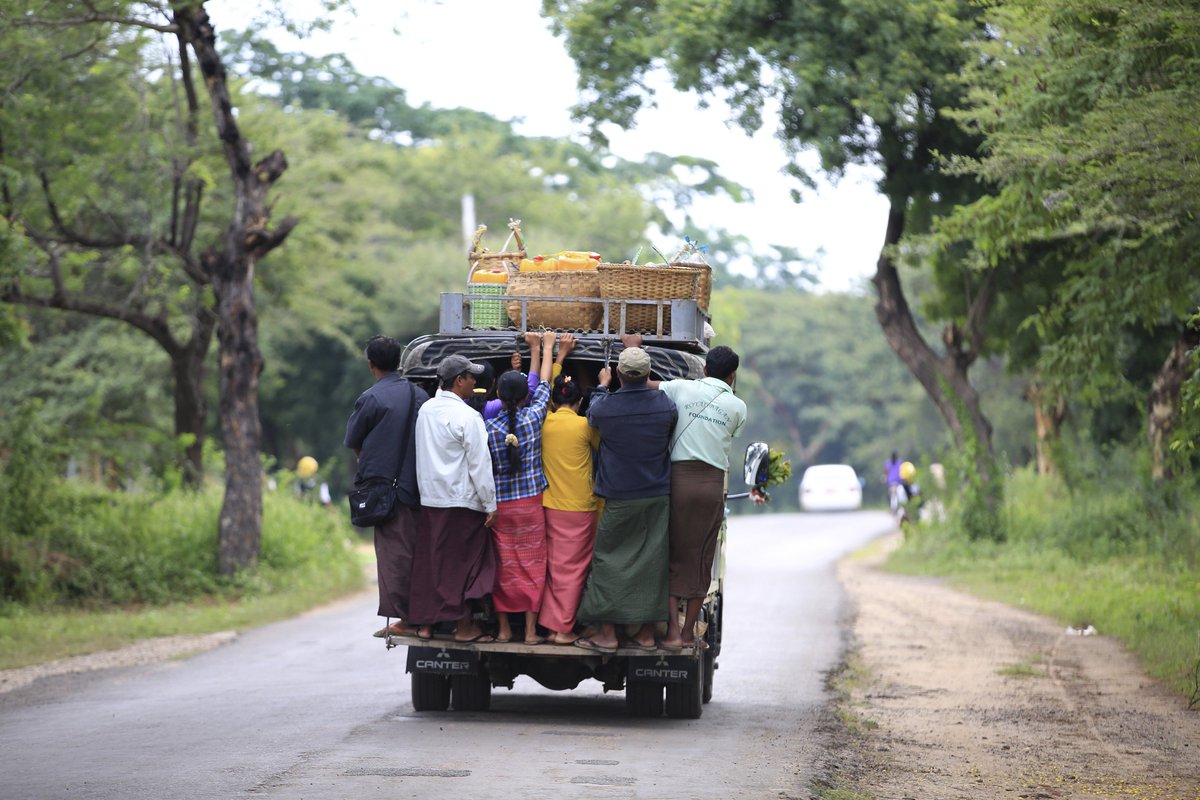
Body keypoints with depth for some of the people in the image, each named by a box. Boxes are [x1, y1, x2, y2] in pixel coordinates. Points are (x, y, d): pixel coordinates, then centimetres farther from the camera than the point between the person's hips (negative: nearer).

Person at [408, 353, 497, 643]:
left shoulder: (426, 410, 8)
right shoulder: (467, 416, -15)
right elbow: (479, 464, -14)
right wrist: (490, 504, -10)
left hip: (429, 498, 7)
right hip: (461, 500, -7)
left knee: (428, 560, 11)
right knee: (463, 562, 0)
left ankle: (425, 623, 15)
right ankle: (463, 626, 3)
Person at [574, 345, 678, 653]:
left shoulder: (605, 406, -13)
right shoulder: (665, 405, -6)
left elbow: (592, 416, 13)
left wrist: (601, 386, 30)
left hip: (619, 499, -3)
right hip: (657, 497, 3)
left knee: (609, 561, 6)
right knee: (651, 561, 8)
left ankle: (606, 633, 4)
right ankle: (647, 632, 12)